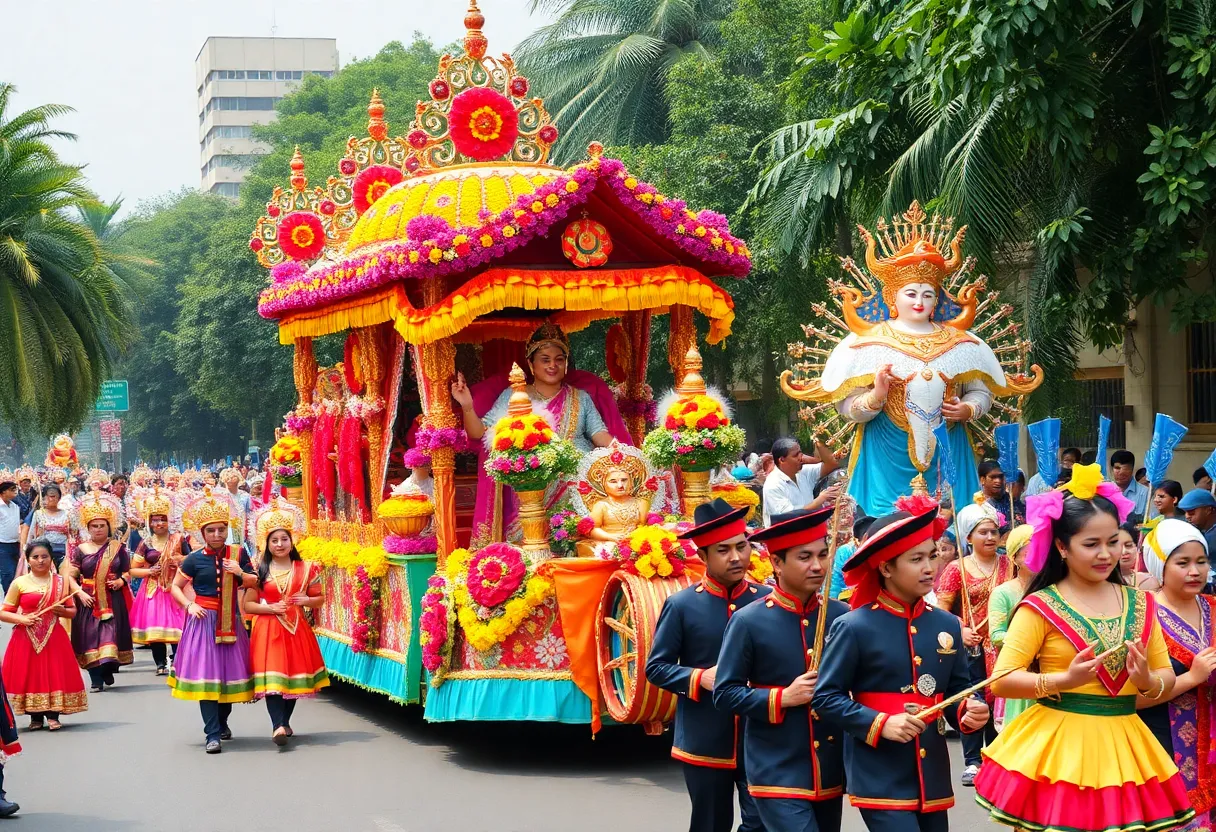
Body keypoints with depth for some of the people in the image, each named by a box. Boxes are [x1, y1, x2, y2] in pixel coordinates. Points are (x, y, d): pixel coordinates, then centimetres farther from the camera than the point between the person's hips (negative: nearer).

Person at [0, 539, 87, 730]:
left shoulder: (61, 582, 6)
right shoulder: (19, 583, 0)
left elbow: (72, 611, 11)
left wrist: (62, 611, -11)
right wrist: (22, 619, -15)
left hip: (54, 638, 1)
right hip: (26, 639, -1)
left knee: (55, 674, -3)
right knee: (29, 676, 0)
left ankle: (53, 716, 5)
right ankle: (35, 717, 12)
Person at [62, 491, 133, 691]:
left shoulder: (118, 548, 6)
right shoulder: (80, 550, 2)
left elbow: (128, 571, 12)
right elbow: (69, 576, -1)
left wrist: (121, 581, -9)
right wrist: (80, 594, -13)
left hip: (113, 600, 1)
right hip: (88, 600, -1)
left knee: (112, 635, -5)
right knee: (90, 637, -4)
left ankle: (108, 670, 17)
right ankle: (96, 679, -1)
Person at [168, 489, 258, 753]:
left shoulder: (237, 554, 2)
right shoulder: (195, 559, -2)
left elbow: (255, 583, 9)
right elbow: (175, 587, 8)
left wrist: (240, 573, -10)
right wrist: (189, 605, -7)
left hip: (230, 621, 2)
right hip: (203, 621, -2)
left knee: (229, 672, 10)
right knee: (205, 675, -8)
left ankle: (222, 724, 32)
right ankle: (212, 734, -8)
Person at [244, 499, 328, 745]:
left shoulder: (305, 569, 4)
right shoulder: (259, 571, 0)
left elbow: (320, 598, 11)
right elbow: (247, 605, 2)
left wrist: (307, 601, -10)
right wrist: (271, 608, -12)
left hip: (296, 628, 2)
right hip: (268, 629, -2)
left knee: (294, 672, 8)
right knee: (272, 675, -14)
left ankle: (285, 721, 25)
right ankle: (277, 726, -19)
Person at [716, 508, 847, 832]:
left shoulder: (841, 616, 4)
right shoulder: (748, 621, -7)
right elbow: (724, 694, -6)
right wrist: (783, 697, -17)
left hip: (830, 773, 5)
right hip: (778, 775, -5)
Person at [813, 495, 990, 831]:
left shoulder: (947, 625, 8)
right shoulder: (854, 627, -8)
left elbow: (958, 689, 15)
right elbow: (825, 697, -7)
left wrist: (968, 711, -8)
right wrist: (881, 724, -17)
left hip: (932, 776, 6)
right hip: (879, 778, -6)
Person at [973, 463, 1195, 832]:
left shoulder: (1140, 604, 7)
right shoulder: (1041, 606, -6)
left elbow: (1167, 679, 9)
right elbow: (1002, 681, -11)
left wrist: (1147, 682, -13)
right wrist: (1065, 681, -24)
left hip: (1122, 745, 4)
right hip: (1058, 744, -4)